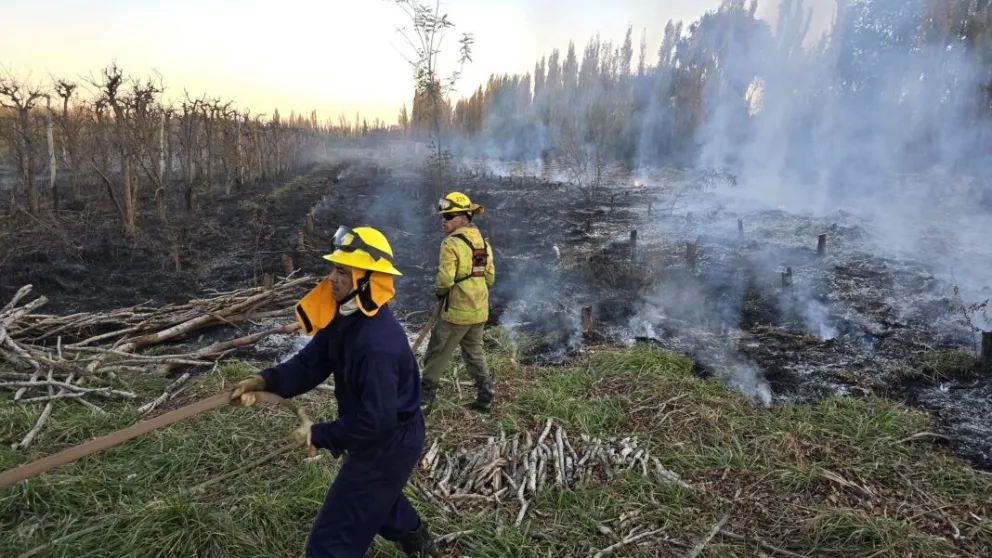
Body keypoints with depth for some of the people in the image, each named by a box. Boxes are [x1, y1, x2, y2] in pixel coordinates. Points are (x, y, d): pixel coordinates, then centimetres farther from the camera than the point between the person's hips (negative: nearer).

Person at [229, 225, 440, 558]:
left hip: (387, 445, -10)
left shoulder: (378, 343, -35)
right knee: (376, 497, 36)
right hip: (382, 437, 10)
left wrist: (319, 435, -21)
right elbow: (311, 362, -2)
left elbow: (376, 420, -33)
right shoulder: (345, 317, -4)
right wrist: (265, 380, -18)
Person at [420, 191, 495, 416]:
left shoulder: (451, 243, -16)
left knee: (436, 355, 4)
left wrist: (439, 293, -1)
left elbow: (445, 280, -21)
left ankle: (425, 399, 9)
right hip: (479, 310, 8)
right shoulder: (483, 242, 8)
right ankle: (484, 398, 22)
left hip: (456, 310, -7)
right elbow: (490, 277, 11)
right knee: (475, 353, 19)